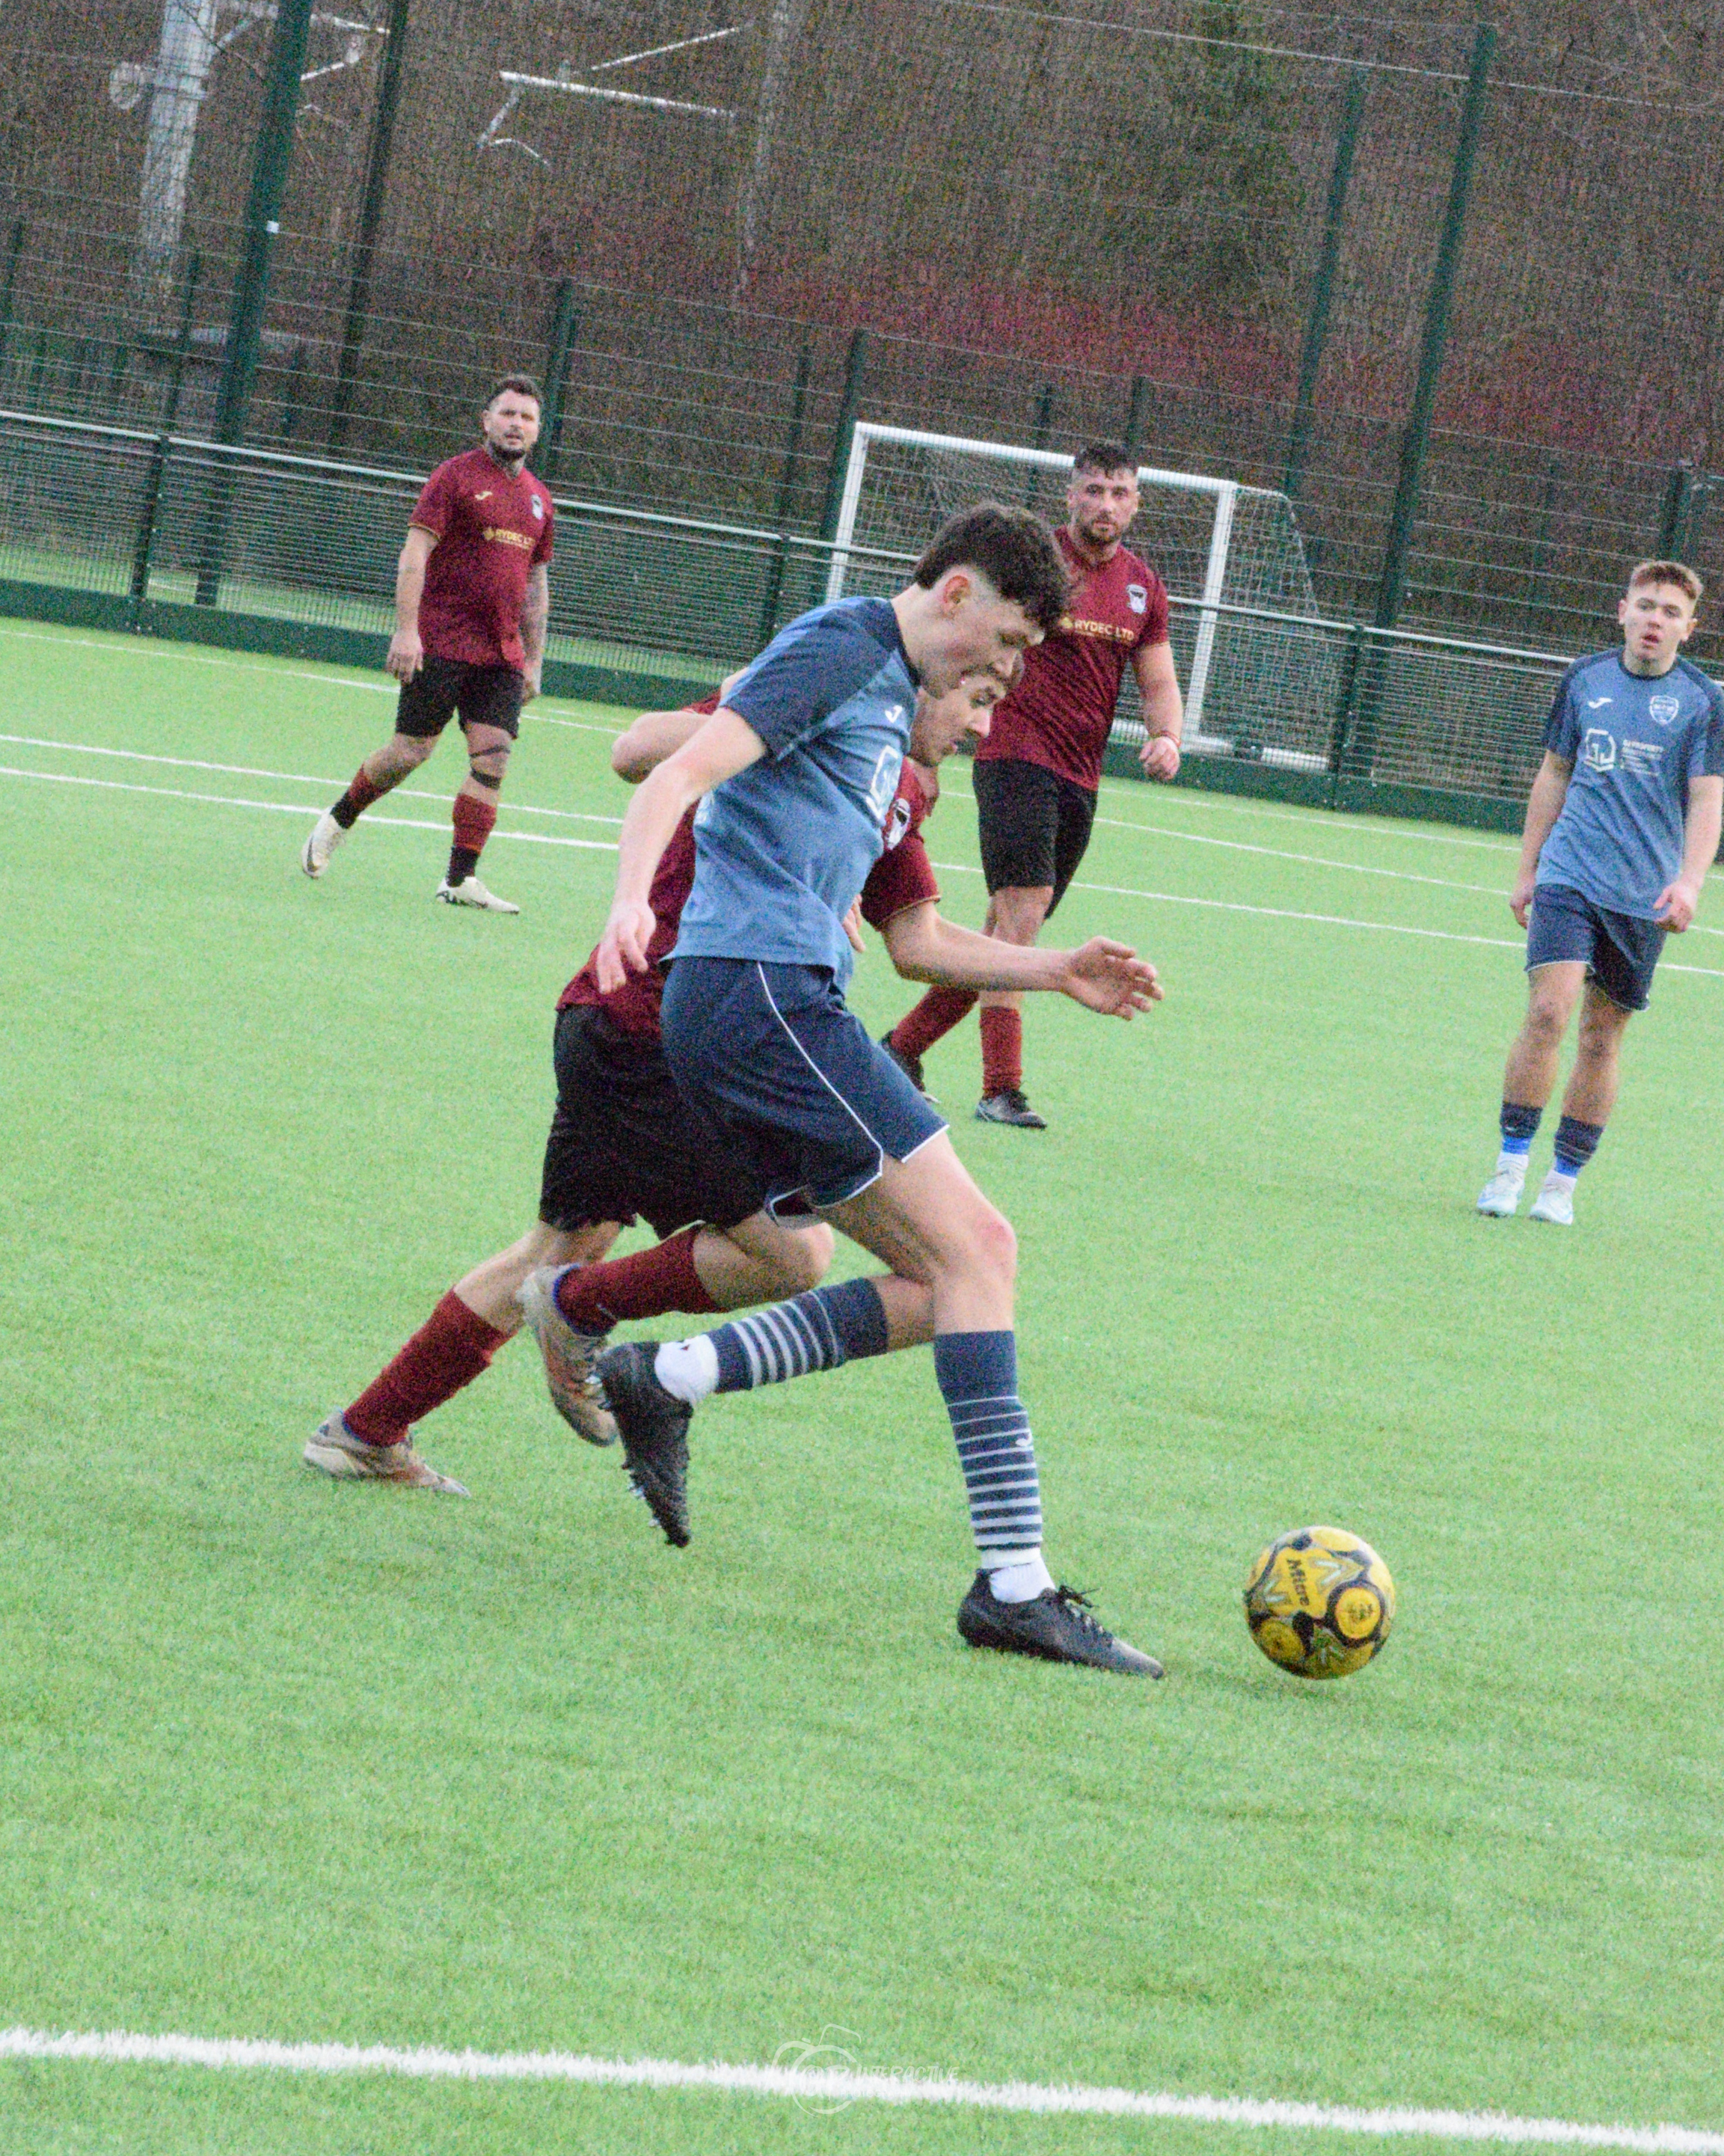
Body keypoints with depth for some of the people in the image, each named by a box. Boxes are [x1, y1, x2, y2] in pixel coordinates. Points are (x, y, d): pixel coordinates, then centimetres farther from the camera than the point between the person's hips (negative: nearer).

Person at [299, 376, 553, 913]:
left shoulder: (538, 497, 16)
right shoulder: (455, 476, -4)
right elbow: (414, 553, -10)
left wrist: (534, 660, 19)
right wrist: (406, 629, -19)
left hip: (503, 655, 6)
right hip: (441, 642, -6)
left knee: (492, 758, -7)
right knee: (410, 752, -5)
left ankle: (461, 879, -6)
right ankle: (336, 822, 20)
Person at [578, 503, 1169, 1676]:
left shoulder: (894, 700, 26)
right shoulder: (840, 649, -3)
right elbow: (681, 774, -16)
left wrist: (1052, 970, 28)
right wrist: (631, 903, -34)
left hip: (784, 1002, 10)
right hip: (759, 990, -10)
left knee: (939, 1287, 5)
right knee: (974, 1246, -13)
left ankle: (664, 1381, 1)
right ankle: (1014, 1581, -17)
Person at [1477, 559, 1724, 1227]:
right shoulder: (1584, 681, 6)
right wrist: (1527, 871, 15)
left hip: (1644, 896, 0)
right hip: (1567, 876, 0)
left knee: (1603, 1035, 4)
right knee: (1548, 1009, -16)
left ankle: (1563, 1183, 15)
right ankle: (1510, 1165, -8)